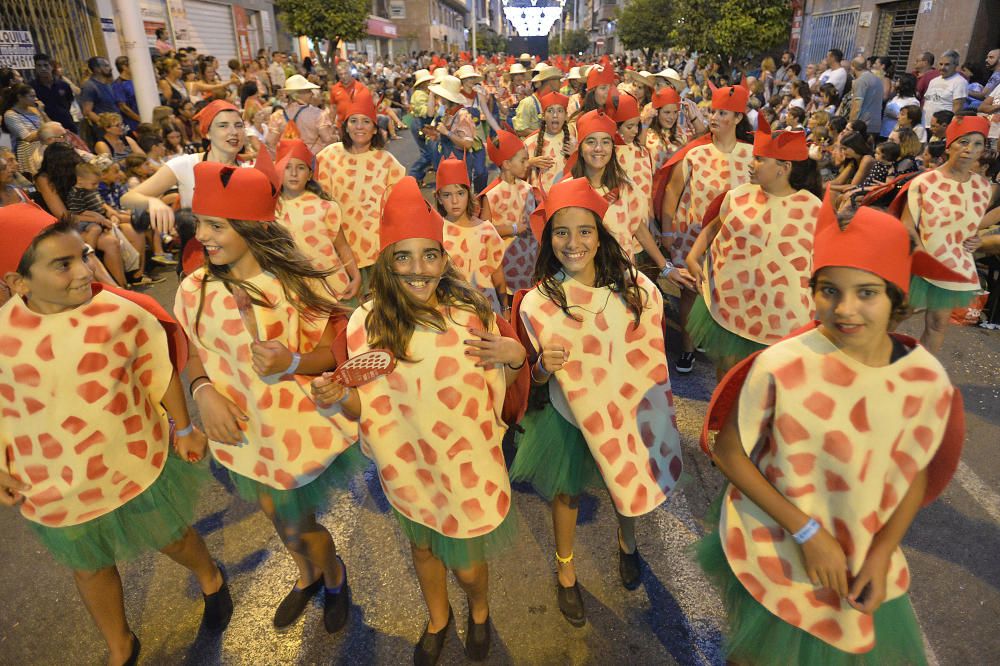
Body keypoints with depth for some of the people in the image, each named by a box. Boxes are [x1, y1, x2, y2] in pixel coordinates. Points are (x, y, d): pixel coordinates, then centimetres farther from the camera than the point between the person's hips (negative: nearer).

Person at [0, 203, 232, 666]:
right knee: (90, 567, 22)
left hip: (137, 465, -2)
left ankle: (211, 580, 55)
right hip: (58, 485, 3)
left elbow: (160, 372, -6)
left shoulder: (121, 313, -19)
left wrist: (183, 428, -2)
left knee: (171, 536, 20)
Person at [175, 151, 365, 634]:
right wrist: (204, 391, -17)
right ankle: (308, 576, 58)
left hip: (303, 428, -4)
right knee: (280, 519, 25)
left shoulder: (298, 283, -17)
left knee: (296, 526, 12)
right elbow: (196, 355, 3)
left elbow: (332, 349, -11)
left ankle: (333, 576, 48)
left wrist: (292, 363, -30)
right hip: (242, 432, 4)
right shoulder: (195, 289, -8)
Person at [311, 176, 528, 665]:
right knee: (423, 550, 27)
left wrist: (516, 358, -26)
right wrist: (338, 396, -26)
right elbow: (367, 409, -5)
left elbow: (504, 401, -7)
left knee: (468, 566, 17)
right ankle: (438, 619, 60)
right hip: (409, 470, 2)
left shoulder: (474, 316, -15)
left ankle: (479, 611, 55)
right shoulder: (365, 325, -15)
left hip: (471, 469, -1)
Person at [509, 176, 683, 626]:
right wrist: (544, 366, -31)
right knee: (566, 492, 19)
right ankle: (565, 570, 48)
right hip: (570, 420, -2)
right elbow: (535, 378, -9)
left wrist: (658, 414, 4)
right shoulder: (536, 303, -20)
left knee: (628, 485, 25)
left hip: (628, 415, 2)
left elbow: (652, 355, -1)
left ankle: (627, 543, 59)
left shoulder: (636, 289, -16)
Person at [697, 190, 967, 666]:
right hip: (773, 554, -2)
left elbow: (917, 473, 1)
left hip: (866, 562, 3)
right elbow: (728, 453, -16)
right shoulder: (780, 367, -25)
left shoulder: (928, 380, -13)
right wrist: (807, 532, -17)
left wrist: (882, 554, -10)